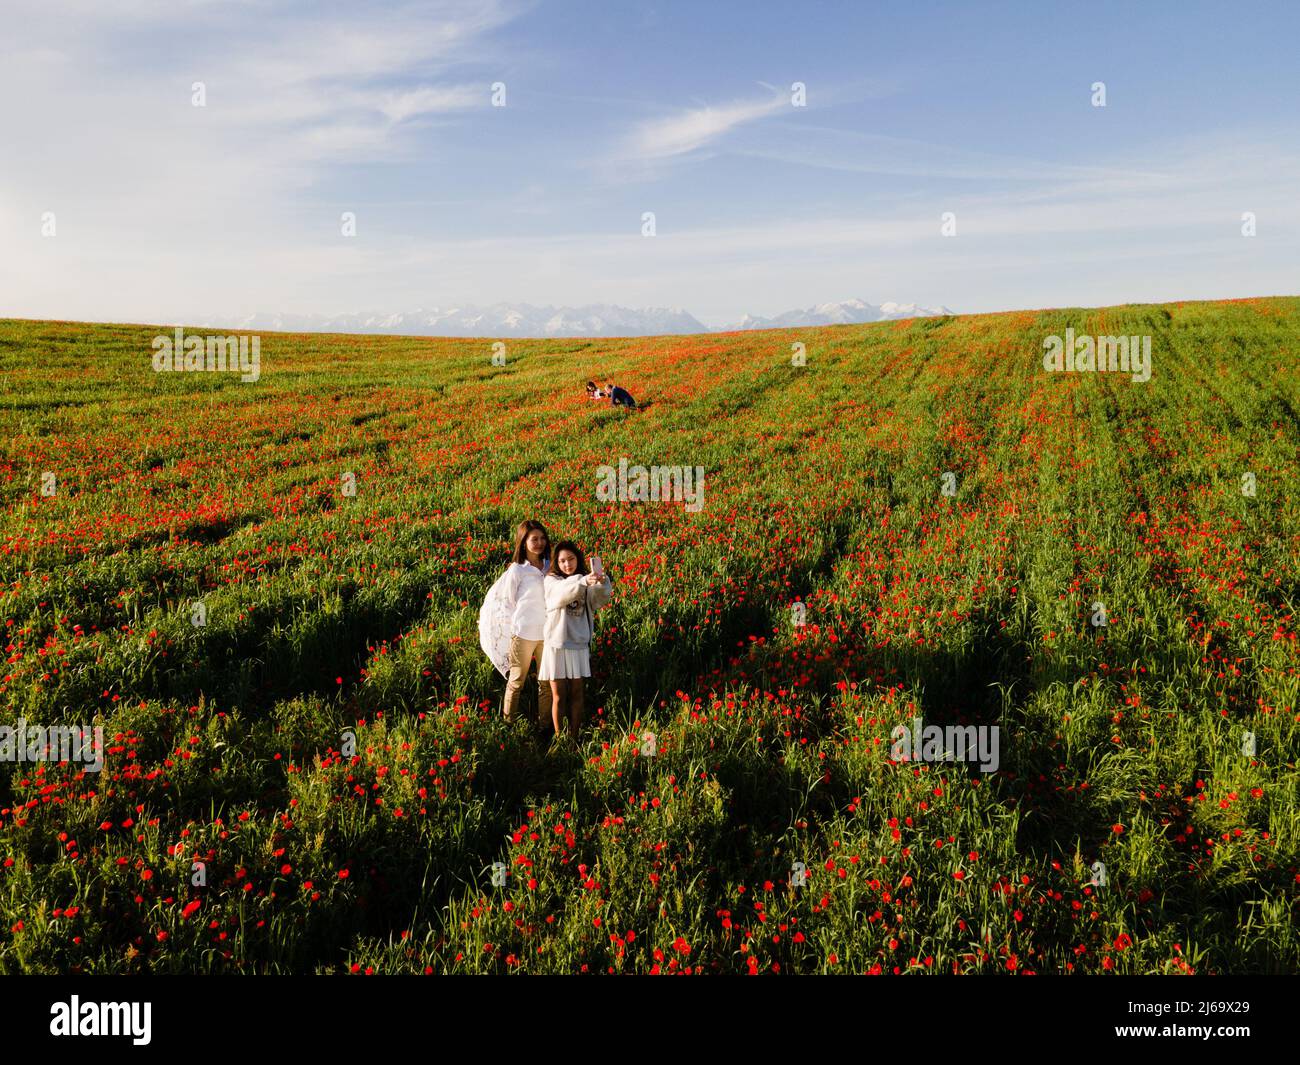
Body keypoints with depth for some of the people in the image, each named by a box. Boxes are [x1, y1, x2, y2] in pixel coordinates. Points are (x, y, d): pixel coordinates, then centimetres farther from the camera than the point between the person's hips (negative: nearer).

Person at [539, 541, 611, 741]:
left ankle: (574, 737, 17)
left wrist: (603, 584, -35)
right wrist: (583, 582, -46)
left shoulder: (586, 583, 6)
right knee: (559, 696, 4)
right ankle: (559, 738, 14)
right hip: (557, 644, -3)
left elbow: (598, 601, -13)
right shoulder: (551, 580, -4)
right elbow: (563, 592, -27)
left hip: (579, 644, 3)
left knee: (576, 693, 8)